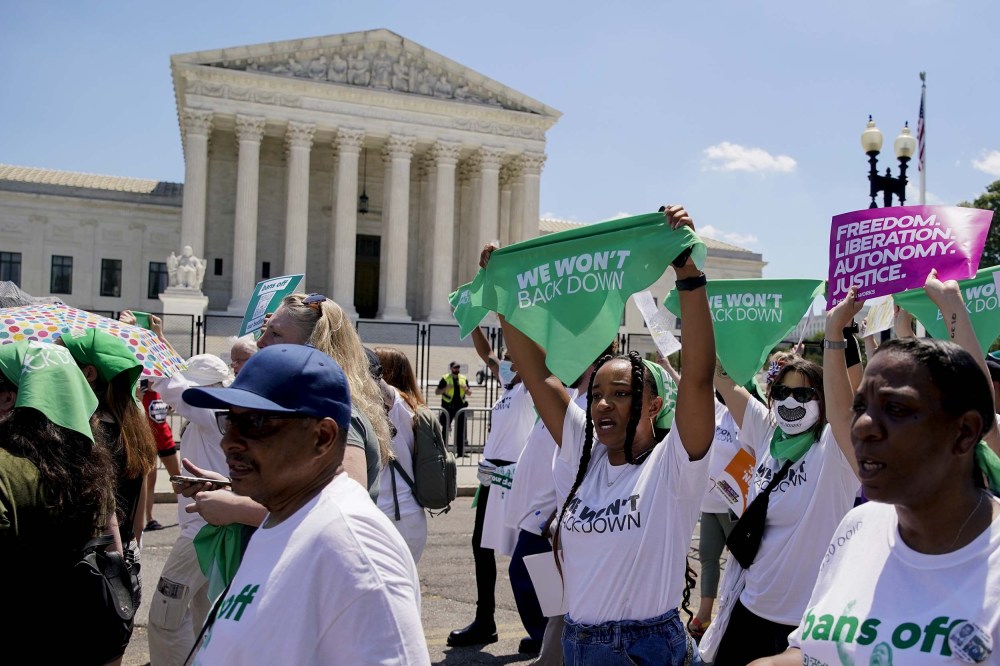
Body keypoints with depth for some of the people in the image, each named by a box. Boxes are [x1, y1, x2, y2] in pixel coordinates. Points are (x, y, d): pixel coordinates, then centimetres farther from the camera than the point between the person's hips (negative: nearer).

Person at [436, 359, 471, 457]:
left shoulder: (464, 378, 9)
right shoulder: (445, 379, -2)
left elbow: (469, 393, 15)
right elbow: (436, 392, -3)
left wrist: (466, 389, -7)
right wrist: (445, 388, -19)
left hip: (460, 408, 4)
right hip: (448, 408, -4)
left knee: (460, 430, 5)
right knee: (445, 429, 0)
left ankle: (460, 452, 11)